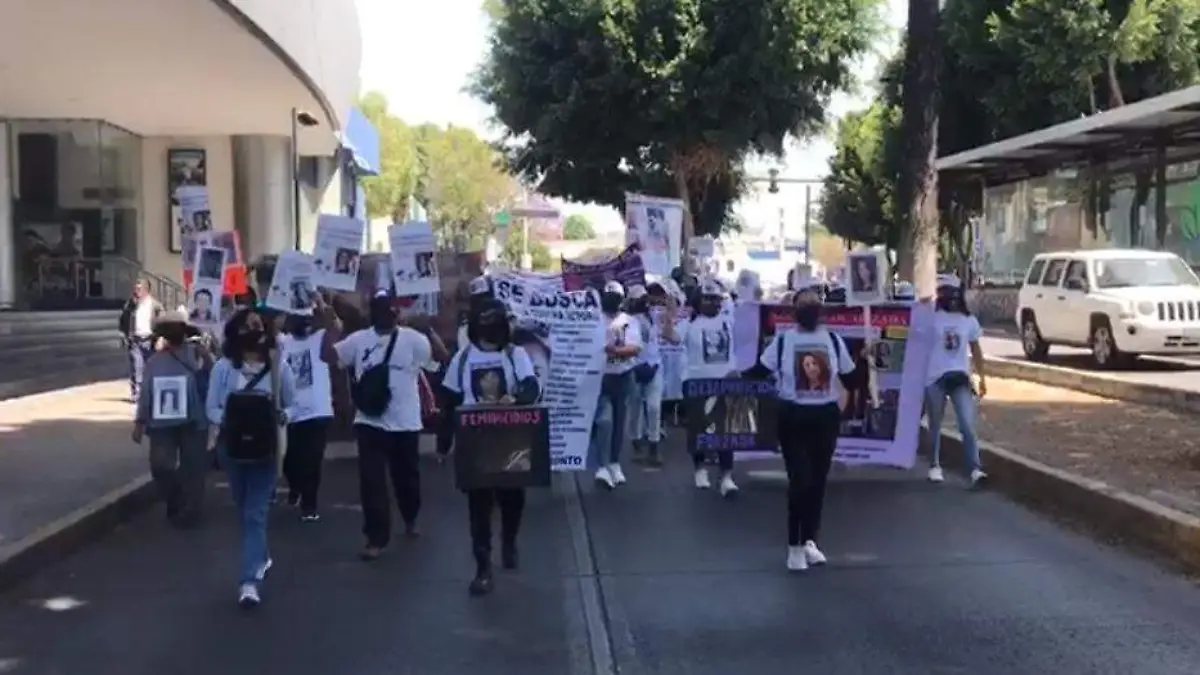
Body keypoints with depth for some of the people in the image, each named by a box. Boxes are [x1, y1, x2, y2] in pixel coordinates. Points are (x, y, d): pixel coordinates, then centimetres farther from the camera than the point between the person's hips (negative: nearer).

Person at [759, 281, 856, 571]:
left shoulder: (833, 340, 3)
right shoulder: (782, 340, -5)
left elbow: (849, 378, 11)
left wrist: (840, 408, 8)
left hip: (826, 416, 3)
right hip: (793, 416, -3)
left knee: (818, 480, 10)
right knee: (800, 480, -8)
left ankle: (809, 540, 24)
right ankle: (795, 546, 3)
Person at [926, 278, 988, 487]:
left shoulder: (969, 320, 7)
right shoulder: (932, 317, -3)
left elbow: (975, 350, 14)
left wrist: (982, 378, 13)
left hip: (960, 377, 2)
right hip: (935, 378, -2)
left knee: (968, 426, -8)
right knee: (935, 425, 10)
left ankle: (975, 469, -12)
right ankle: (935, 466, 24)